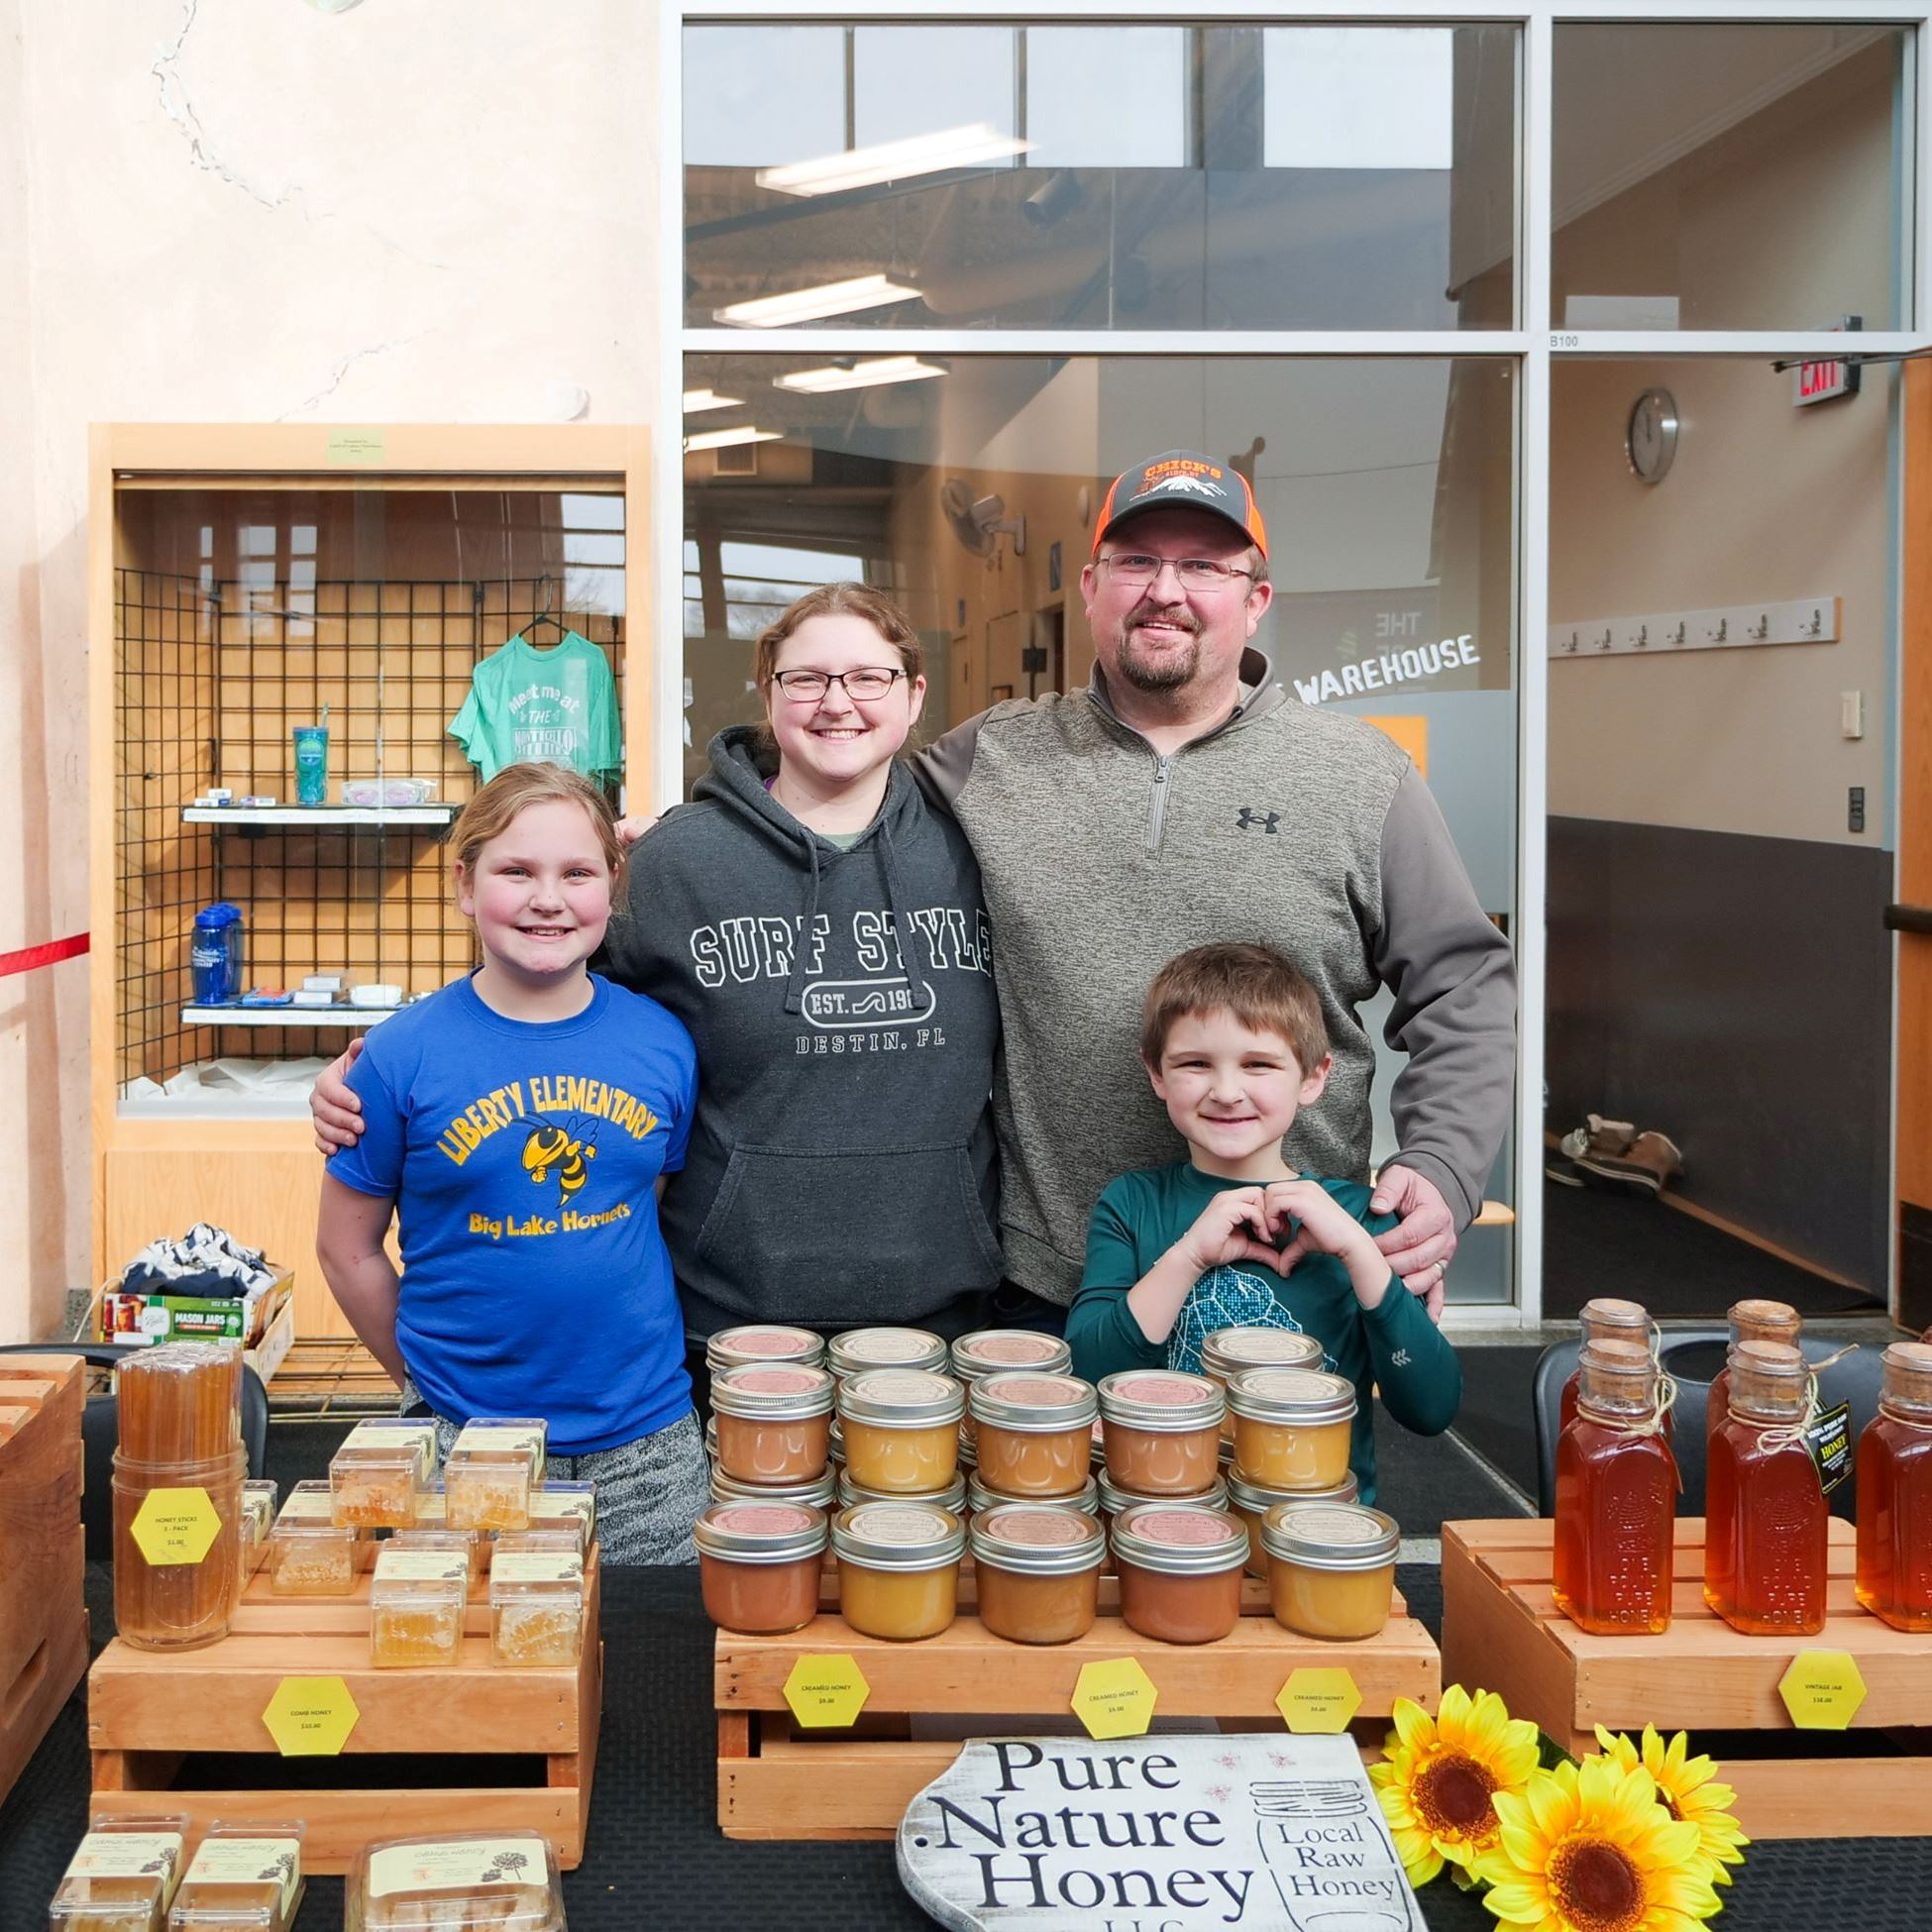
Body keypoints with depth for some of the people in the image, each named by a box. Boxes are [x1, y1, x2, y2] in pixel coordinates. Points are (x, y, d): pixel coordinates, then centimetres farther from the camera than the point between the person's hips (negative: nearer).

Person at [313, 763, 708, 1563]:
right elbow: (348, 1248, 2)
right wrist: (428, 1381, 4)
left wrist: (634, 1367, 6)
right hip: (464, 1440, -2)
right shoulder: (404, 1053, -7)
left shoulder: (662, 1041, -1)